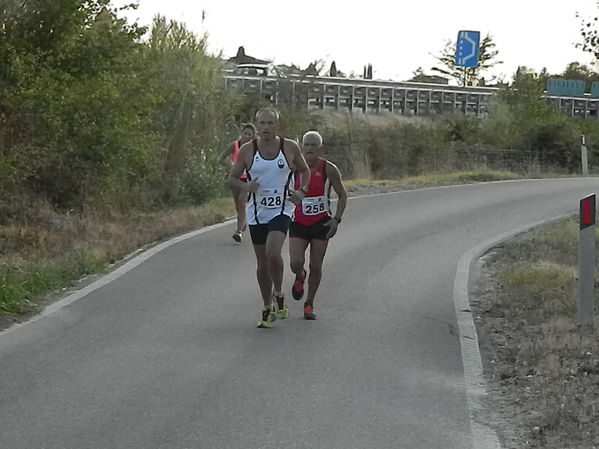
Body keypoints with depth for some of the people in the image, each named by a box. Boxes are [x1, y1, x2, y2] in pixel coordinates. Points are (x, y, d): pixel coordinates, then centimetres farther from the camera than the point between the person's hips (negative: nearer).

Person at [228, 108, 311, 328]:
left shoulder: (290, 148, -2)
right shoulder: (247, 150, -2)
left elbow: (305, 171, 14)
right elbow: (232, 177, 6)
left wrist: (302, 191, -4)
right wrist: (246, 186, -15)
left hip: (281, 210, -2)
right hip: (256, 212, 2)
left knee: (273, 252, -23)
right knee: (262, 262, 7)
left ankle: (279, 294, 2)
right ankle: (268, 308, 21)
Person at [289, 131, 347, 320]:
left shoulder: (329, 169, -8)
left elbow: (343, 195, 1)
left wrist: (336, 219, -10)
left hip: (321, 223, -1)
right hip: (298, 223, 1)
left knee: (316, 266, 2)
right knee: (295, 264, -14)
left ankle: (309, 304, 21)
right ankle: (300, 277, 24)